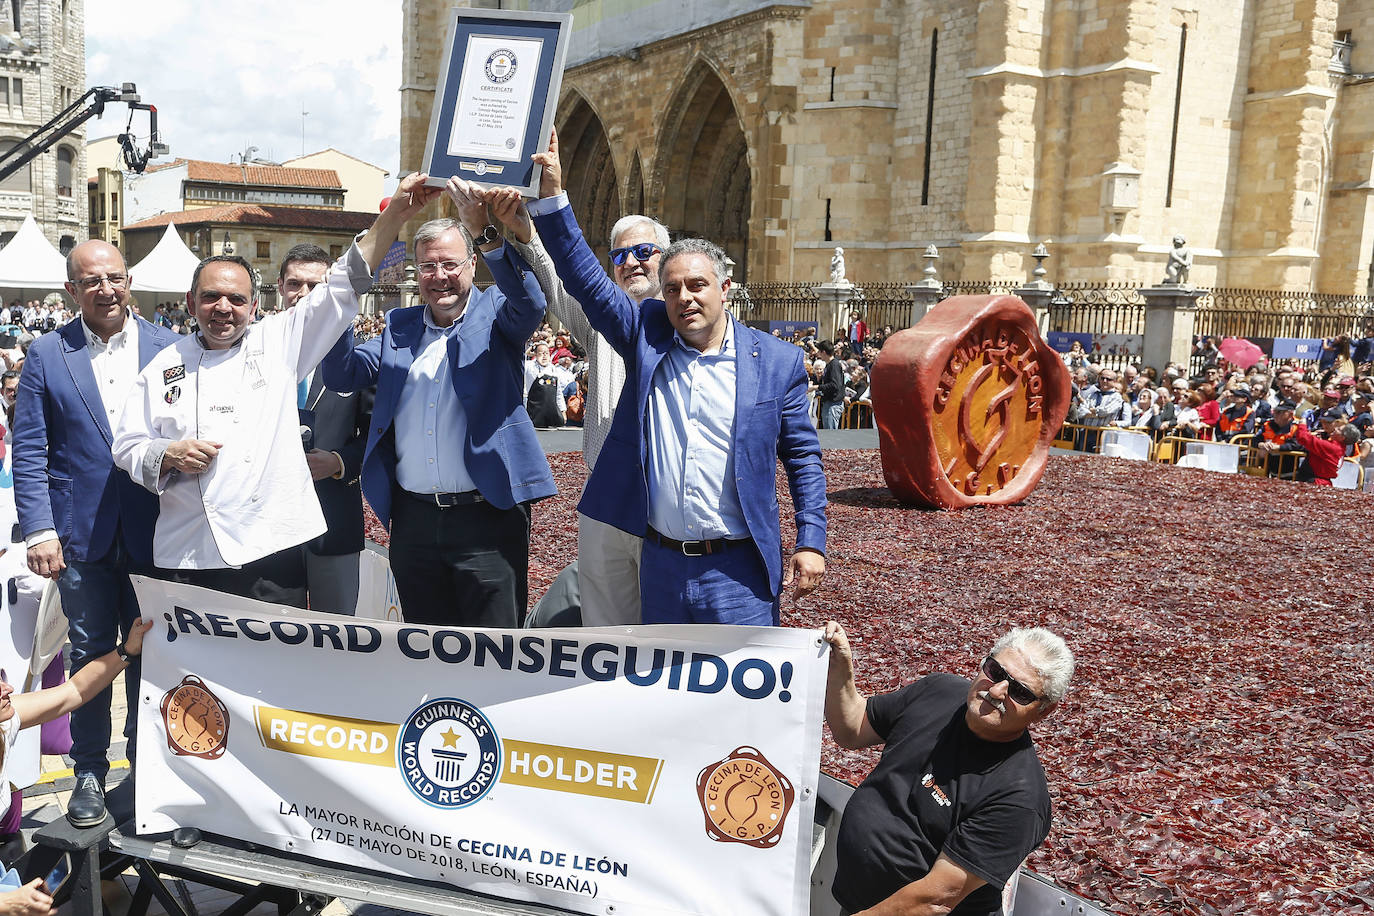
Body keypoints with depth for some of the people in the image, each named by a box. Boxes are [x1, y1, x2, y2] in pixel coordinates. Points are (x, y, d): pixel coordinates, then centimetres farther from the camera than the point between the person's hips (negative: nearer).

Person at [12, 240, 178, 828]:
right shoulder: (46, 356, 2)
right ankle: (90, 771, 24)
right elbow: (29, 450, 0)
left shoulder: (169, 348, 1)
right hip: (83, 535, 0)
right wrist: (39, 530, -8)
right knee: (91, 653, 9)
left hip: (153, 532, 0)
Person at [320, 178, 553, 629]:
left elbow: (531, 304, -21)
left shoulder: (494, 312, 1)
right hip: (413, 520, 5)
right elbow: (342, 375, 5)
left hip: (486, 517, -4)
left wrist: (486, 232, -32)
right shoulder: (398, 326, 14)